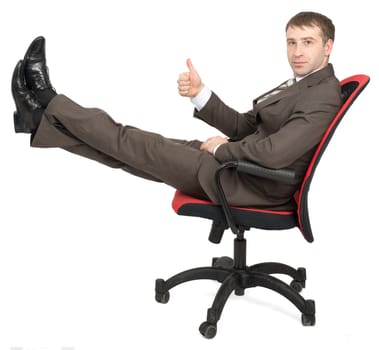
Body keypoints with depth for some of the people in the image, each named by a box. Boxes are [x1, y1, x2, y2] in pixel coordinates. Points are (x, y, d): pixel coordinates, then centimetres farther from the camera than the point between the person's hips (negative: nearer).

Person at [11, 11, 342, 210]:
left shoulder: (324, 95, -18)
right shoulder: (301, 85, 13)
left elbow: (274, 153, -32)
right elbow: (243, 127, 11)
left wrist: (221, 148, -14)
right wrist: (201, 93, -3)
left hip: (250, 184, -8)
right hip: (237, 163, 8)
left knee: (142, 146, -2)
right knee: (139, 145, 6)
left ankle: (49, 102, 10)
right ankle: (43, 119, 13)